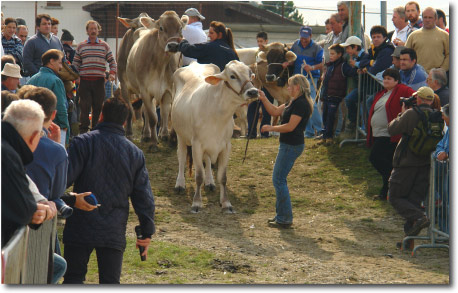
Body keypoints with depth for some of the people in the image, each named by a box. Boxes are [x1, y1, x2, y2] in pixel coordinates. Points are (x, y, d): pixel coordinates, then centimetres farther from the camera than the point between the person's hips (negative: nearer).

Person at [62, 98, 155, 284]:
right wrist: (147, 232, 12)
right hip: (114, 232, 2)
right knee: (110, 282, 8)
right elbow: (144, 197, 6)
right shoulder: (135, 153, 6)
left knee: (73, 277, 7)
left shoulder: (83, 143, -5)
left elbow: (64, 178, -13)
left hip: (81, 228, -2)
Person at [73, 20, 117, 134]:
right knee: (85, 107, -4)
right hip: (84, 81, -1)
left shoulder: (104, 46, 11)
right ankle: (83, 131, -1)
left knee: (98, 107, 3)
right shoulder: (81, 46, 10)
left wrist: (112, 73, -4)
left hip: (99, 81, 1)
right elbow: (75, 63, 12)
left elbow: (112, 61, 12)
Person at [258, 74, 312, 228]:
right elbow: (275, 111, 21)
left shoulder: (301, 104, -18)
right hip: (287, 145, 11)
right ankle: (281, 215, 23)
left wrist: (271, 128, -11)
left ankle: (285, 219, -4)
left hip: (292, 146, -11)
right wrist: (264, 99, 9)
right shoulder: (293, 102, 15)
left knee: (279, 179, -8)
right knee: (279, 179, 15)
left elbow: (290, 126, -22)